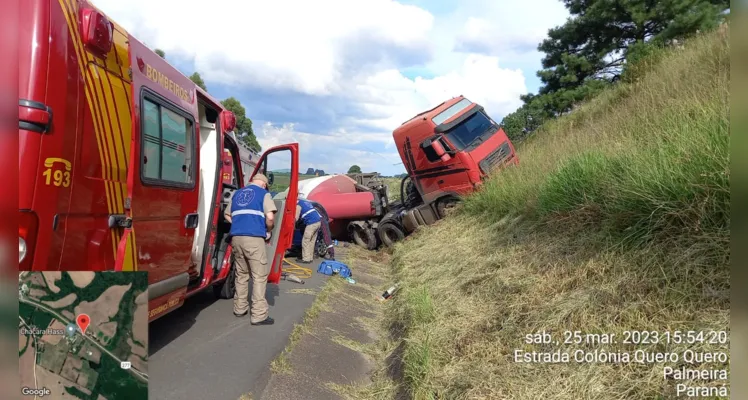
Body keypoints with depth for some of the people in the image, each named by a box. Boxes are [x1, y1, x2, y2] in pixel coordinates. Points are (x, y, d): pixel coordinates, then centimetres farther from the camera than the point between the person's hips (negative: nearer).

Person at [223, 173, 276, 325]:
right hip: (254, 238, -6)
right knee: (259, 276, -2)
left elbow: (227, 215, 28)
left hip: (236, 237, 6)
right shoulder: (263, 193, 4)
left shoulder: (237, 193, 22)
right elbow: (270, 217, -9)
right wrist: (268, 230, 8)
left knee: (241, 274, 19)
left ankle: (240, 308, 26)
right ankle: (259, 315, -2)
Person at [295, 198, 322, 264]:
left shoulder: (298, 205, -2)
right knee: (311, 241, 15)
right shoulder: (305, 202, 24)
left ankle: (306, 259, 1)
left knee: (305, 241, 0)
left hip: (312, 223, -9)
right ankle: (310, 257, 19)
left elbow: (296, 218, -4)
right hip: (318, 221, 9)